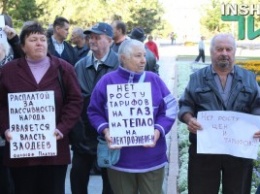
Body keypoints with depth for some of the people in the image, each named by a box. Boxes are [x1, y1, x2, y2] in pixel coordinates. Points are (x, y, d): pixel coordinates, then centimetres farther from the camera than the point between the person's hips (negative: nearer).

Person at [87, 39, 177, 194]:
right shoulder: (107, 81, 0)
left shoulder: (154, 80, 3)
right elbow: (94, 112, 4)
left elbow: (169, 109, 3)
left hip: (151, 158, 1)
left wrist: (158, 131, -14)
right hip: (120, 158, -1)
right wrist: (105, 130, -14)